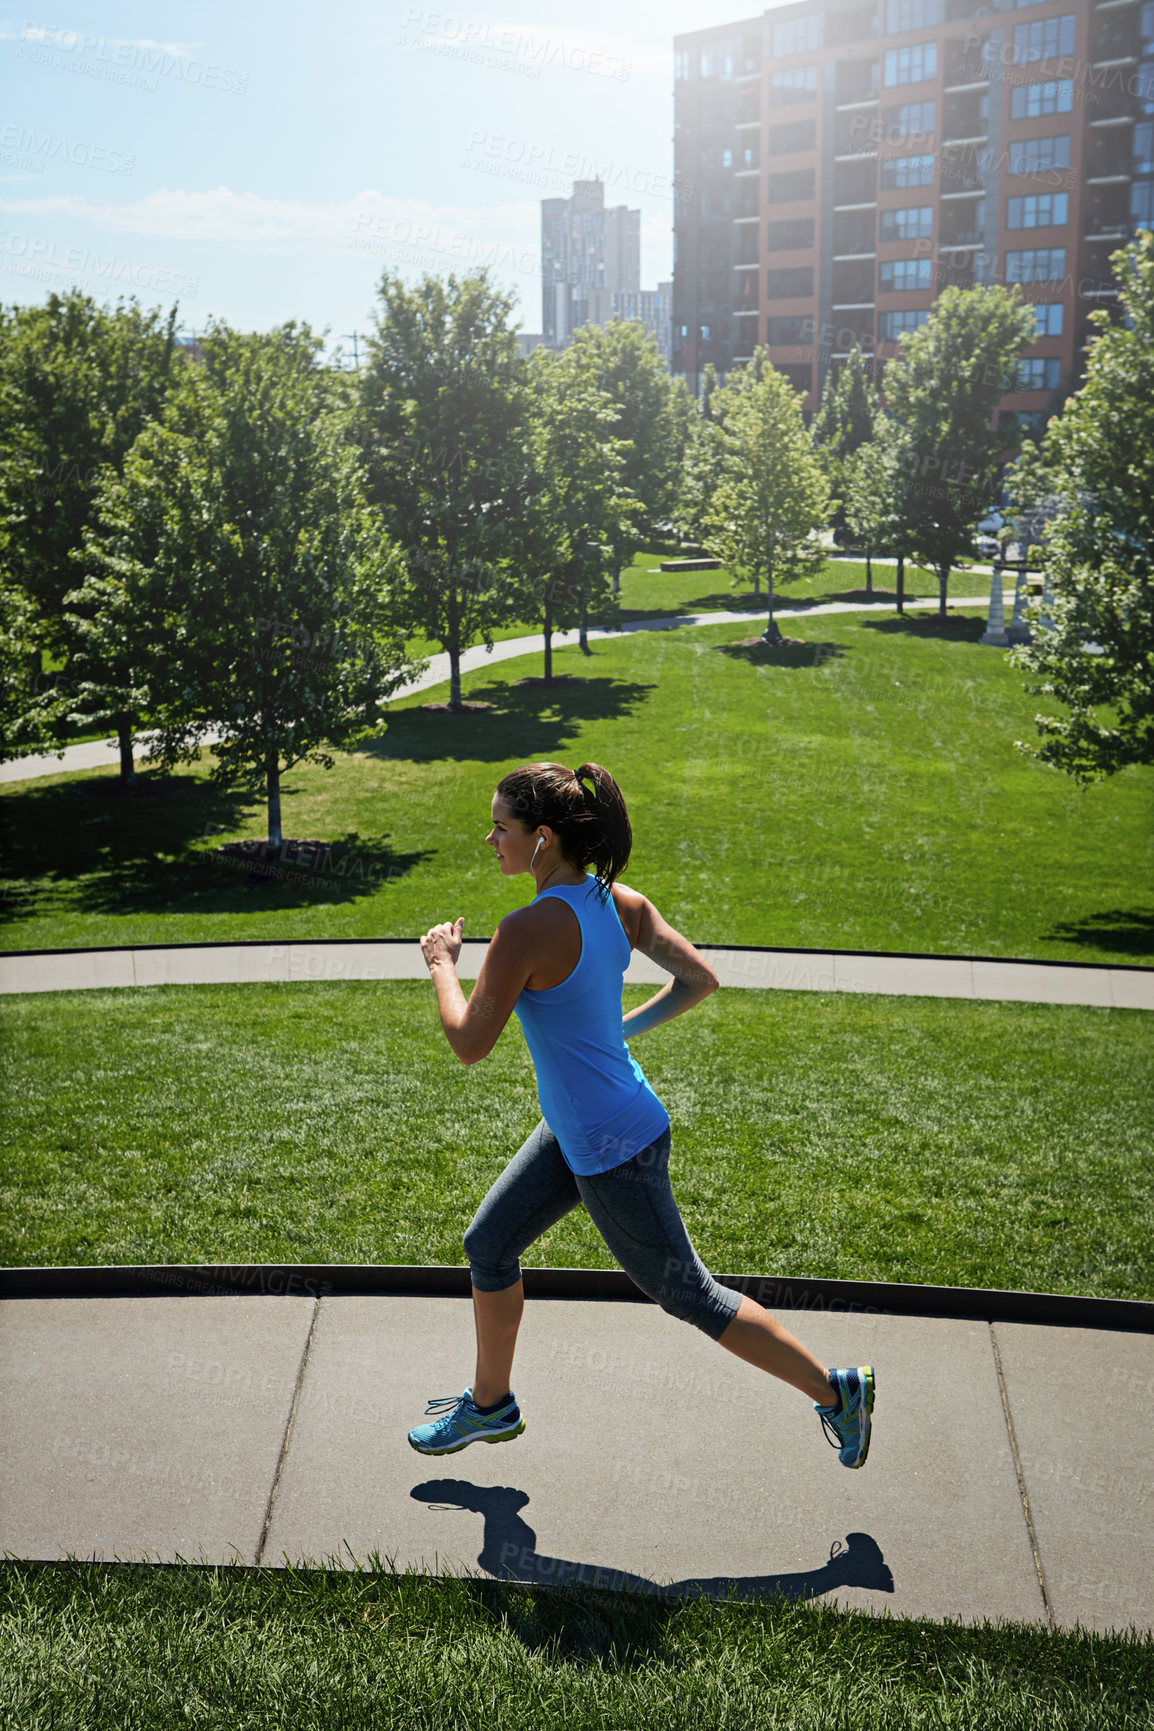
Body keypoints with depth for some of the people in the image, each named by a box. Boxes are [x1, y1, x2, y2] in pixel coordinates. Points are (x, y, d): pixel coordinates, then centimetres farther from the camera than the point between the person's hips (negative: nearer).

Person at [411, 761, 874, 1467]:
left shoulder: (528, 931, -27)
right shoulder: (621, 903, -3)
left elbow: (470, 1044, -20)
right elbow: (701, 979, 4)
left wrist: (443, 962, -4)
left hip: (613, 1150, -9)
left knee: (689, 1294, 8)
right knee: (488, 1245, 19)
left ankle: (836, 1391, 23)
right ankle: (490, 1404, 38)